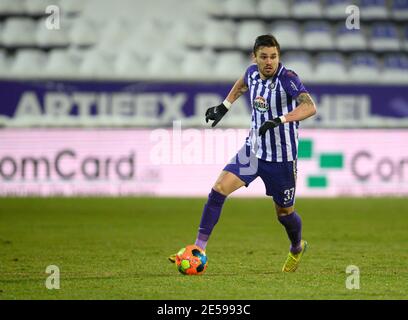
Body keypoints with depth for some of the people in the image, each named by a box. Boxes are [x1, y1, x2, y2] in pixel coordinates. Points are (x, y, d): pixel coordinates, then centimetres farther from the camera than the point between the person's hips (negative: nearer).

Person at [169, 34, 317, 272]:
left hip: (281, 157, -5)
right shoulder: (253, 72, -1)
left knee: (284, 212, 10)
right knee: (219, 189, -12)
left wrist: (280, 120, -45)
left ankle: (297, 248, 43)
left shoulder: (287, 78, -20)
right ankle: (199, 249, -9)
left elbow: (310, 107, -35)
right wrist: (224, 106, 19)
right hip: (253, 149, 5)